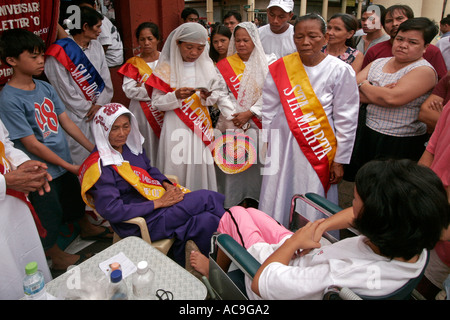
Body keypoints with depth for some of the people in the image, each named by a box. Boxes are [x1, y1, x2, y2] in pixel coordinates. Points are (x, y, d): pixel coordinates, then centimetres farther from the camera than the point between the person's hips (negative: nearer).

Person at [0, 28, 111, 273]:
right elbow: (32, 144, -20)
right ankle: (55, 255, 35)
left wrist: (94, 149, 1)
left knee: (75, 198, 26)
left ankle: (87, 228, 52)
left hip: (64, 163, 7)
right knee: (52, 213, 11)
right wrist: (71, 166, -16)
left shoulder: (45, 87, 0)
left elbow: (66, 122, 4)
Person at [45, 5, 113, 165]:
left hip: (100, 112, 6)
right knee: (80, 156, 0)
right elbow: (65, 90, -10)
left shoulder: (96, 46, 10)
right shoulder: (60, 52, -10)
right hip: (77, 118, -6)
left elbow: (106, 78, 8)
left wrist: (100, 104, -5)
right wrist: (88, 110, -6)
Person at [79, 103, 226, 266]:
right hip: (140, 223, -7)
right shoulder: (99, 166, -15)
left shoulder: (131, 145, 7)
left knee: (206, 221, -20)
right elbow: (111, 211, -21)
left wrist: (167, 185, 1)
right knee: (210, 198, -15)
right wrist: (158, 203, -20)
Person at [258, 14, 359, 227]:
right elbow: (269, 110, 7)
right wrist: (266, 144, 8)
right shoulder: (280, 68, -1)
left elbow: (346, 120, -3)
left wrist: (340, 160, -2)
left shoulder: (340, 71, -7)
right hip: (282, 146, 2)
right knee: (276, 204, 11)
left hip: (319, 150, -2)